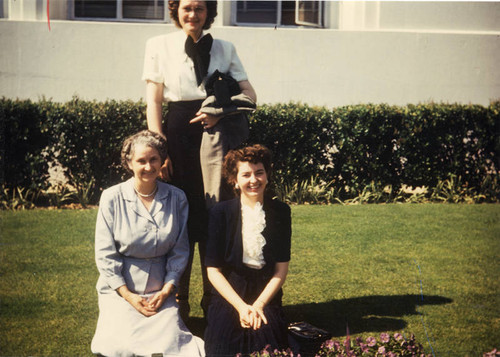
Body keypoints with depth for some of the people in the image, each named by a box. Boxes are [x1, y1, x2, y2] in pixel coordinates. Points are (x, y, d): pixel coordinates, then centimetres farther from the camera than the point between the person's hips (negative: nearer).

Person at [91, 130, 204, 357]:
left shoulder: (177, 198, 2)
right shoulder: (112, 198, -4)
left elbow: (180, 251, 6)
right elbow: (105, 255, -4)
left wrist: (166, 291, -6)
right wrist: (129, 296, -10)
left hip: (161, 290, 2)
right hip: (120, 290, -1)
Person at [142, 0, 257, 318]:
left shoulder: (224, 49, 12)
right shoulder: (159, 46, 8)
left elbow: (250, 94, 7)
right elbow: (154, 102, 3)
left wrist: (221, 111, -12)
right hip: (178, 134, -1)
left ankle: (214, 298, 8)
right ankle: (178, 300, 9)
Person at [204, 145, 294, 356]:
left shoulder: (280, 212, 4)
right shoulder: (220, 213, -1)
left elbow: (281, 269, 3)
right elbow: (213, 270, -2)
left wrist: (258, 305, -11)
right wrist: (241, 306, -13)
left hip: (266, 294, 1)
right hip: (229, 294, -1)